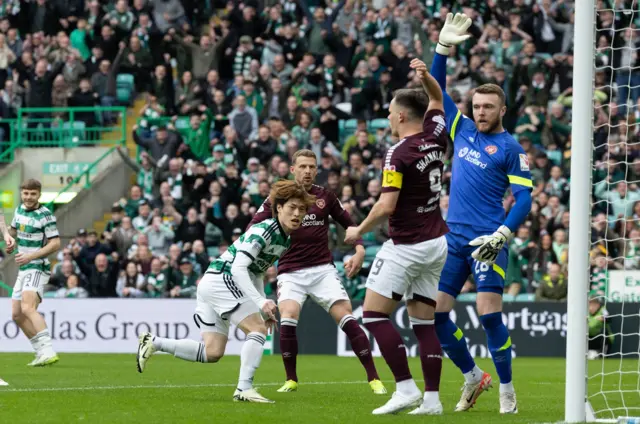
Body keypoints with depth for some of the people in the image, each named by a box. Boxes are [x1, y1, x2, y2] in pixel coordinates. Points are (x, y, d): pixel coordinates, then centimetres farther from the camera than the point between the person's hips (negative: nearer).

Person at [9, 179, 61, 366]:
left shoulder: (45, 215, -13)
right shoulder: (19, 210, 10)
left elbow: (55, 244, -17)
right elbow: (14, 229, 30)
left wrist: (30, 256, -22)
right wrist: (10, 240, 7)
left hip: (37, 268, -9)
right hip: (23, 269, 9)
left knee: (28, 308, -28)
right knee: (17, 314, 10)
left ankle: (48, 352, -38)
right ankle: (41, 352, 17)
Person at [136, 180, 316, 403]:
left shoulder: (285, 239, 13)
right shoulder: (264, 231, -17)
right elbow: (238, 267, -26)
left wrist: (264, 310, 18)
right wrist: (260, 302, -35)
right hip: (220, 279, -9)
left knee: (213, 353, 7)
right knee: (258, 329, -16)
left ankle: (153, 343, 11)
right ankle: (244, 388, -20)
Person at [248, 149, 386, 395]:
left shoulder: (325, 197, 6)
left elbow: (348, 224, 16)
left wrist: (359, 251, 1)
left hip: (323, 269, 1)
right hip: (290, 272, -1)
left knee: (347, 319, -12)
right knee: (288, 319, -23)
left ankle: (373, 379, -6)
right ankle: (291, 380, -4)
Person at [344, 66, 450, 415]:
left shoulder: (399, 154, -17)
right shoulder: (436, 137, 3)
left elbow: (387, 205, -22)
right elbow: (437, 99, 24)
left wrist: (359, 230, -7)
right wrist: (426, 76, 5)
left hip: (406, 247, -8)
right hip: (436, 244, 8)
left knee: (374, 314, -1)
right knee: (424, 321, 9)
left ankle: (406, 388, -9)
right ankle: (431, 398, 4)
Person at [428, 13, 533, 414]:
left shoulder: (510, 148, -2)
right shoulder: (463, 130, 12)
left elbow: (524, 199, -6)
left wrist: (501, 235, -19)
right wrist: (444, 46, 10)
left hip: (486, 241, -6)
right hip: (453, 238, 6)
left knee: (489, 312, -15)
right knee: (435, 311, 2)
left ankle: (507, 390, -3)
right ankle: (473, 378, 19)